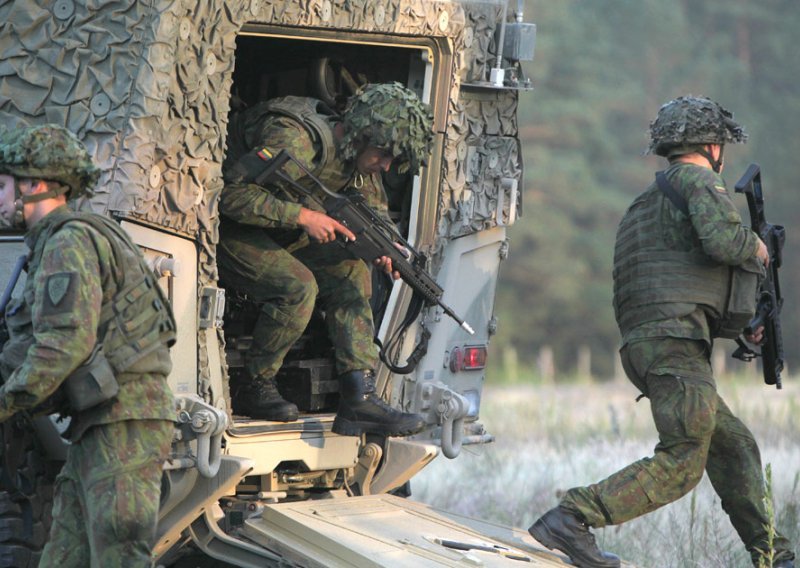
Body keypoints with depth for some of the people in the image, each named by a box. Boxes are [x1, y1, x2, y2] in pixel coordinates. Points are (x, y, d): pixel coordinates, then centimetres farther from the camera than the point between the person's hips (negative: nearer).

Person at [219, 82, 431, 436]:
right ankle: (256, 389, -10)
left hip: (278, 236, 9)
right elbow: (230, 194, -32)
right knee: (298, 287, -29)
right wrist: (303, 216, -31)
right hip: (227, 231, -9)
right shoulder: (296, 140, -29)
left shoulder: (357, 160, -1)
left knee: (350, 272, -6)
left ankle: (359, 401, -11)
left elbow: (377, 215, 12)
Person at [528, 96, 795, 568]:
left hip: (645, 343, 10)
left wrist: (736, 325, 28)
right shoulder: (697, 178, 2)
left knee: (735, 446, 16)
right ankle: (570, 520, -24)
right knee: (681, 463, -15)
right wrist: (755, 247, 5)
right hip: (676, 340, -10)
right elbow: (721, 239, -17)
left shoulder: (646, 204, 30)